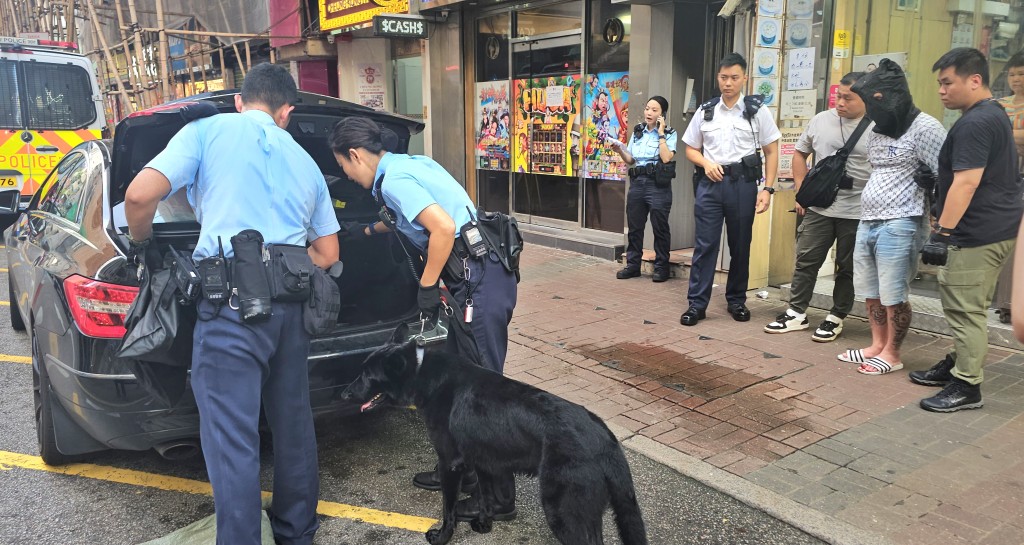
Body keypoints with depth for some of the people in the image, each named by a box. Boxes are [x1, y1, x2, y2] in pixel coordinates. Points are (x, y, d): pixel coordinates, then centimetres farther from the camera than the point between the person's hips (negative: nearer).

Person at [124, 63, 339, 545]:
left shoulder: (207, 131, 3)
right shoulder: (305, 162, 18)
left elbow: (139, 196, -8)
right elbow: (328, 255, 18)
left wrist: (140, 242, 11)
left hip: (231, 305, -6)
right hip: (292, 303, 6)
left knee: (232, 440, 0)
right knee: (293, 423, 18)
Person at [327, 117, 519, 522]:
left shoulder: (393, 180, -11)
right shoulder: (409, 163, 18)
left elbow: (444, 228, -24)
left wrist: (427, 288, -14)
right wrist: (369, 230, 49)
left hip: (480, 280, -10)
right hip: (480, 274, 10)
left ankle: (498, 497, 7)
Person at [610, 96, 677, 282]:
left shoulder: (669, 134, 0)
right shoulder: (637, 131, 13)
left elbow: (666, 158, -17)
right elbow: (630, 160, 15)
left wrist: (661, 134, -11)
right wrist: (620, 150, -4)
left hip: (658, 185, -5)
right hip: (637, 182, 5)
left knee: (660, 227, 0)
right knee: (634, 226, 9)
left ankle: (661, 267, 10)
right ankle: (633, 265, 18)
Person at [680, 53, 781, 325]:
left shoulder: (757, 111, 2)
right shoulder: (705, 111, 8)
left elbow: (771, 152, 3)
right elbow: (691, 149, 14)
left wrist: (768, 188, -5)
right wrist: (706, 163, -7)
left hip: (743, 183, -1)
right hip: (710, 182, 1)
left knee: (740, 246, 8)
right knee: (705, 244, -1)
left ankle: (737, 301, 22)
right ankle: (697, 303, 4)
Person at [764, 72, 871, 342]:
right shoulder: (821, 120, 5)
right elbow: (800, 153, 15)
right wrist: (802, 190, 7)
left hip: (857, 214, -3)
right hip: (818, 208, 3)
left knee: (847, 268, 9)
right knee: (806, 261, 7)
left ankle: (836, 318, 22)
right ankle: (797, 313, 19)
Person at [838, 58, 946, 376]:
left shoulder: (924, 129, -11)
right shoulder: (877, 130, 16)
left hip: (898, 225, -9)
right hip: (867, 221, 9)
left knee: (893, 295, -1)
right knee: (870, 291, 15)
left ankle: (892, 353, 12)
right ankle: (877, 345, 28)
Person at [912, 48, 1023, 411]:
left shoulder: (974, 123, -17)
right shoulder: (994, 114, 18)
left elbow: (966, 181, -24)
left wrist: (943, 232, -25)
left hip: (977, 234, -11)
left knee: (965, 309, -6)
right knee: (969, 307, 19)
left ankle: (967, 387, 1)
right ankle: (959, 365, 30)